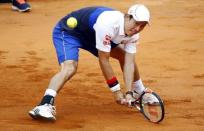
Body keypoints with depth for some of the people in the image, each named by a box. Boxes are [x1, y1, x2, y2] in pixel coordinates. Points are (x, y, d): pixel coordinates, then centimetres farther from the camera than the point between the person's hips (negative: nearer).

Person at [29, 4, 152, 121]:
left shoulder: (133, 32, -15)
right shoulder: (108, 23, -39)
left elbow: (129, 63, -15)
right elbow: (104, 61, -32)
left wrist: (129, 93, -25)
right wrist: (116, 90, -26)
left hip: (92, 35, 8)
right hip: (68, 32, -8)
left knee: (125, 55, 8)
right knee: (69, 68, -32)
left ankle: (140, 92, 31)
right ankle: (44, 105, -42)